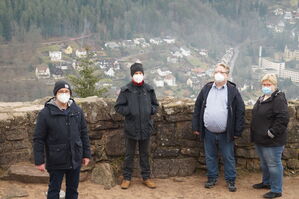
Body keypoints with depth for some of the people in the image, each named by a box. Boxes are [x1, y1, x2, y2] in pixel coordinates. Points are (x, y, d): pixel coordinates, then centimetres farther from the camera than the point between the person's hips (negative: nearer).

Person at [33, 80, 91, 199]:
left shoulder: (77, 111, 1)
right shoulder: (45, 113, -11)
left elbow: (84, 134, 8)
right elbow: (38, 139, -9)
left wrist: (86, 154, 7)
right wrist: (39, 161, -10)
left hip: (75, 160, 4)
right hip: (56, 161, -4)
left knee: (73, 189, 16)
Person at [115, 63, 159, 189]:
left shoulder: (149, 89, 3)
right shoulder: (126, 90, -5)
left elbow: (155, 105, 13)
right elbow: (118, 107, -3)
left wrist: (151, 110, -7)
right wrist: (130, 110, -16)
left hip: (146, 127, 2)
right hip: (131, 128, -2)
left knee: (145, 154, 14)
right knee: (129, 154, 9)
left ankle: (146, 177, 26)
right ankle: (127, 178, 21)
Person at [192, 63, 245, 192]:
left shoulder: (232, 90, -4)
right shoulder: (206, 88, 5)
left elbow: (240, 111, -5)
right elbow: (197, 108, 7)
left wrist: (237, 131, -7)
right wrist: (195, 127, 3)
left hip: (226, 133, -3)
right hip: (208, 132, 3)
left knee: (229, 158, 7)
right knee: (210, 157, 13)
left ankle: (231, 180, 21)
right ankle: (212, 178, 28)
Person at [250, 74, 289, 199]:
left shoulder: (279, 99, -17)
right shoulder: (261, 99, 13)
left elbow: (283, 118, -24)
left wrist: (272, 133, -23)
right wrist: (254, 134, 18)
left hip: (272, 141, -9)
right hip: (260, 139, 9)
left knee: (273, 165, -1)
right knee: (264, 163, 23)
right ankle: (267, 182, 40)